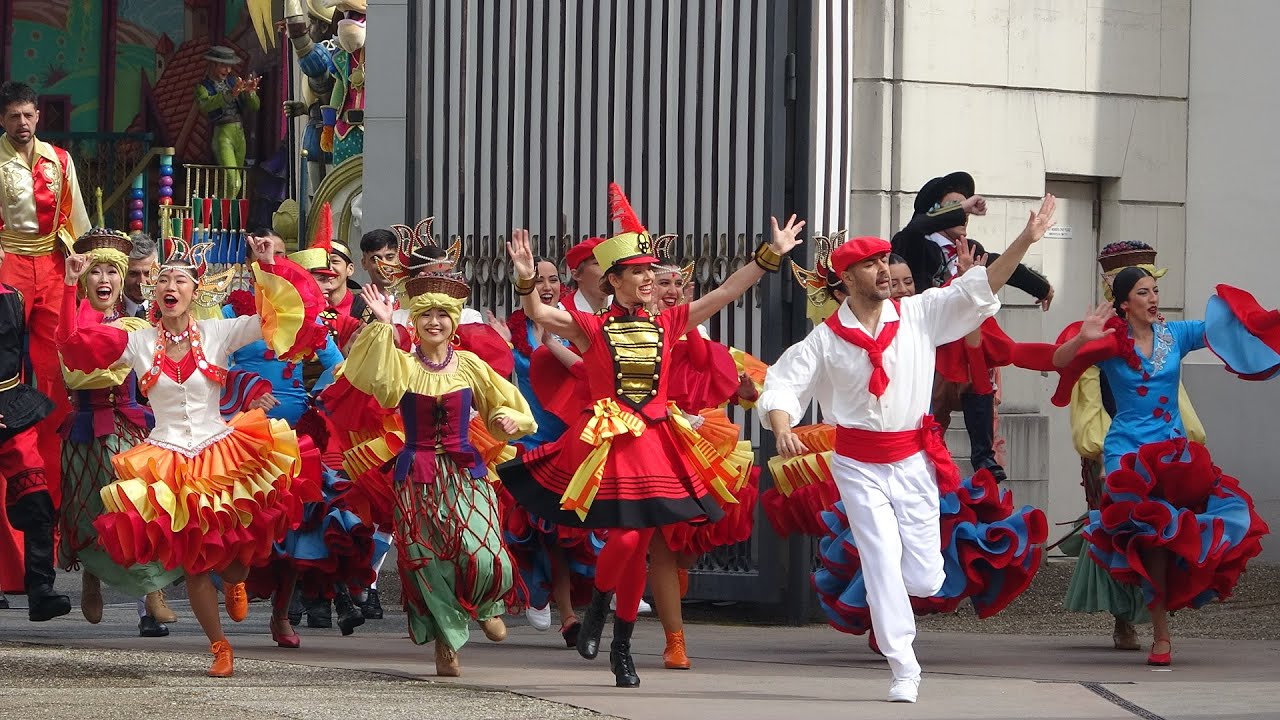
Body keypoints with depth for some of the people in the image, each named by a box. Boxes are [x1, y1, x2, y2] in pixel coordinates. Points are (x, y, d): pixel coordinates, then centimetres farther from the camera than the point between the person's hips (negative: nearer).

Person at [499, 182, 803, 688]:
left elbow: (724, 294, 6)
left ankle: (622, 647, 18)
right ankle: (596, 610, 14)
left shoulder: (667, 324, 7)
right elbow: (537, 314, -12)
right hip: (609, 442, -4)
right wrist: (526, 280, -31)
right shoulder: (591, 327, -2)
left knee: (640, 544, 6)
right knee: (625, 536, -16)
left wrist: (769, 256, 1)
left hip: (655, 443, 4)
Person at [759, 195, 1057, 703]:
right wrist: (783, 430, -22)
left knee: (923, 579, -1)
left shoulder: (919, 315, 0)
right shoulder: (826, 339, -2)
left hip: (912, 458, 1)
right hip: (858, 464, -1)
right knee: (882, 562, -9)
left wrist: (1024, 241, -13)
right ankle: (904, 670, -2)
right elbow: (783, 386, -1)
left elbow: (976, 293, -4)